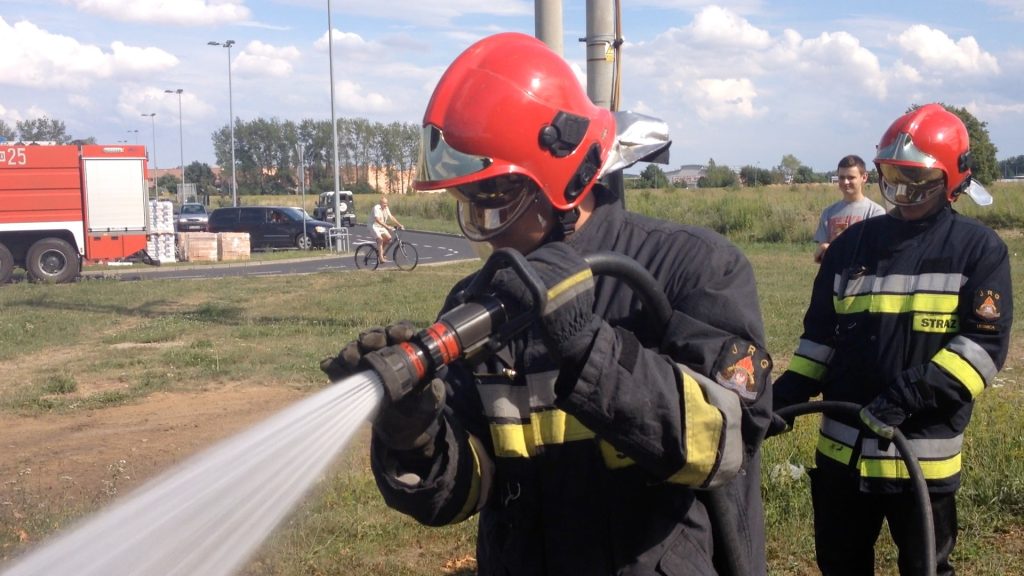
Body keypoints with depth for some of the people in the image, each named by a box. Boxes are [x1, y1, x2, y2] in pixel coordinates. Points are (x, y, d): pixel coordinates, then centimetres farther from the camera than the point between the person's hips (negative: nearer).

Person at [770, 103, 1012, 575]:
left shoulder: (979, 249, -4)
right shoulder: (852, 244, 8)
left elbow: (985, 344, -13)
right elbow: (820, 335, 12)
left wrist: (909, 396, -24)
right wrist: (785, 395, -2)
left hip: (924, 455, -4)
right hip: (842, 448, 4)